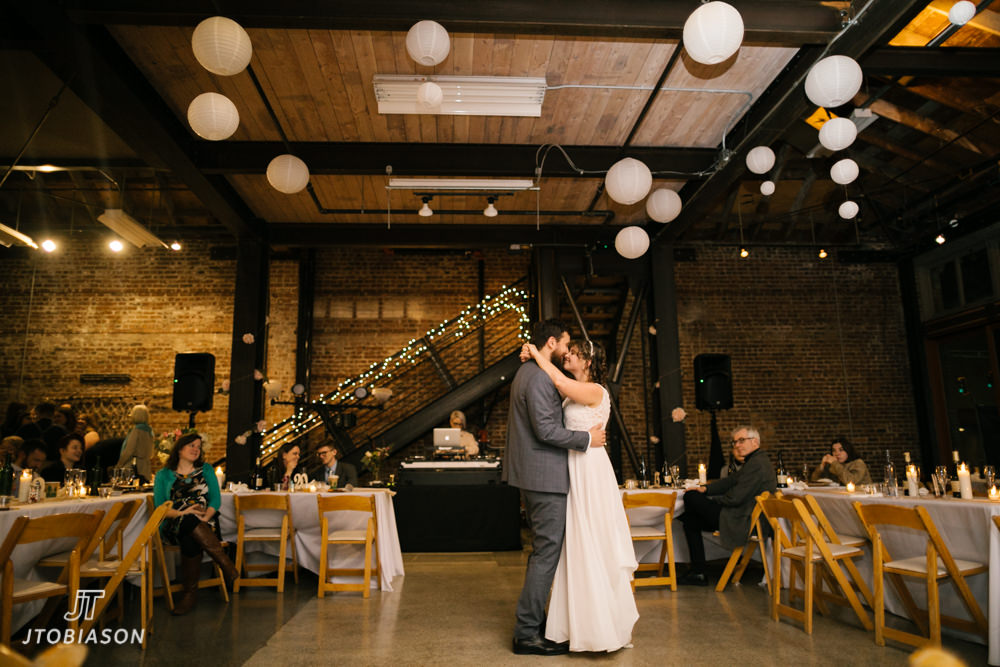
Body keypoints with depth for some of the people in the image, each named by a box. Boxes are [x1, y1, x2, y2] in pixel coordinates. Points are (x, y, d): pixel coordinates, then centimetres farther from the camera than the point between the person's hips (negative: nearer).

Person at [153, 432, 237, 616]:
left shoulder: (206, 469, 15)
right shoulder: (163, 475, 12)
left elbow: (216, 499, 6)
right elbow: (160, 507, 2)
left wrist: (205, 517, -14)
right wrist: (182, 513, -16)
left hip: (204, 523, 1)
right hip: (175, 525, -1)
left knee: (190, 540, -36)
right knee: (189, 520, -38)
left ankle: (191, 593, -25)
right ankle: (225, 564, -38)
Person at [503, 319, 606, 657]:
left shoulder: (526, 372, 15)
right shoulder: (539, 377, -18)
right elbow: (546, 429, -23)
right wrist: (587, 438, -14)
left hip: (532, 474, 11)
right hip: (544, 475, -11)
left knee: (541, 548, 19)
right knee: (548, 550, -5)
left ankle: (533, 618, 30)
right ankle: (526, 633, 2)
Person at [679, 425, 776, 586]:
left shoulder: (757, 464, -20)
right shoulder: (756, 460, 14)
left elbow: (735, 498, -23)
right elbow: (731, 481, 15)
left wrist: (711, 499, -4)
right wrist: (706, 488, 1)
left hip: (743, 522, -11)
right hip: (746, 518, 11)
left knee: (690, 497, -10)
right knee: (690, 521, 13)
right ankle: (697, 573, 15)